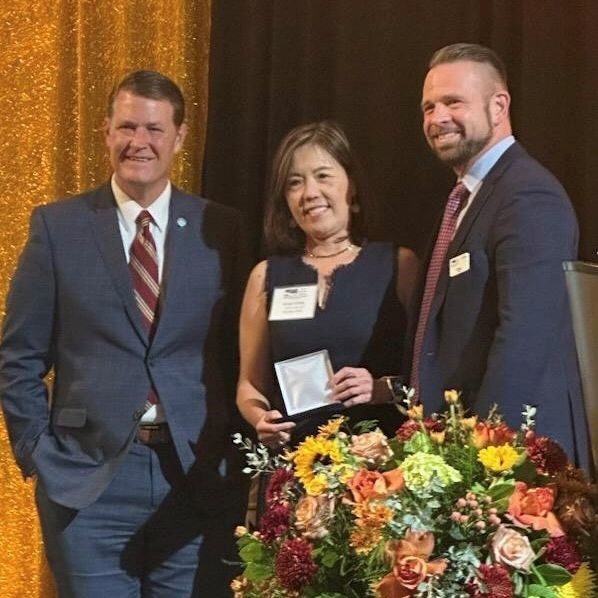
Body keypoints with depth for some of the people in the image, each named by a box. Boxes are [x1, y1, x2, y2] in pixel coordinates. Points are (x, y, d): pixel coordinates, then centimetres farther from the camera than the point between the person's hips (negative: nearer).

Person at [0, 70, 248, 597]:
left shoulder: (221, 229, 4)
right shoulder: (57, 226, 1)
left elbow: (241, 352, 7)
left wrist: (233, 463, 1)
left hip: (197, 480, 1)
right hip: (87, 480, -1)